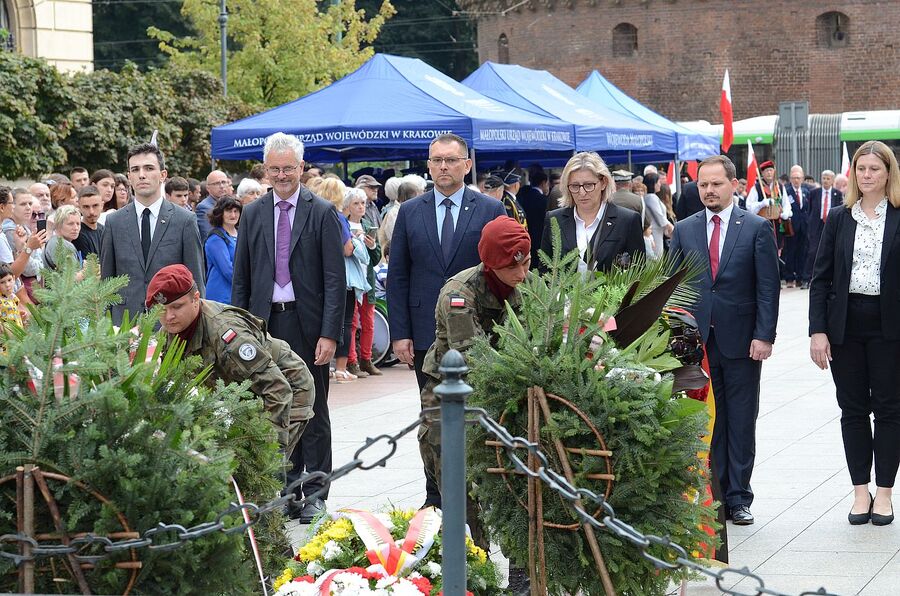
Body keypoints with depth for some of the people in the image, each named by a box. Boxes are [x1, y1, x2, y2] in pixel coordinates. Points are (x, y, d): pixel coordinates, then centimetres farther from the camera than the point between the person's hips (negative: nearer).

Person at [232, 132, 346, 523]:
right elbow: (241, 278, 10)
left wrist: (329, 334, -12)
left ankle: (315, 494, 9)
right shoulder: (253, 214, 9)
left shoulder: (322, 213, -2)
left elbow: (335, 280, -5)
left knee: (313, 412, 3)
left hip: (307, 324, -3)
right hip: (265, 322, 3)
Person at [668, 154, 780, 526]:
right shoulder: (684, 230, 8)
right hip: (696, 341, 2)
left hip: (741, 341, -2)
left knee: (741, 423, 4)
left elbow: (768, 286, -3)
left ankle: (738, 498, 12)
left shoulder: (757, 228, 0)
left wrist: (764, 335, -10)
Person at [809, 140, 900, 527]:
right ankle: (861, 490, 15)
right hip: (845, 325, 2)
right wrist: (817, 331, -4)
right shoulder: (839, 219, 6)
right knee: (853, 409, 7)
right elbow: (820, 278, 5)